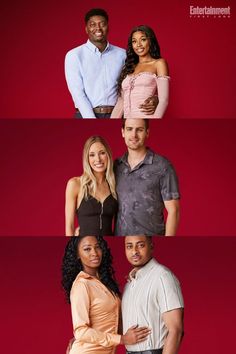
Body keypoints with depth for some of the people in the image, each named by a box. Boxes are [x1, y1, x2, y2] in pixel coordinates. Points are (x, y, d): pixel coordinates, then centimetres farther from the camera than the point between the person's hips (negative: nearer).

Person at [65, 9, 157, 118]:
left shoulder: (122, 54, 8)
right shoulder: (74, 55, 0)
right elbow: (77, 92, -7)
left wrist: (152, 98, -12)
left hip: (115, 115, 2)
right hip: (86, 115, -2)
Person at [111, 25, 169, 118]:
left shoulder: (159, 63, 4)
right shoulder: (128, 67, 18)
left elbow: (163, 100, -5)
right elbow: (121, 101, 14)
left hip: (146, 116, -4)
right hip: (128, 117, 4)